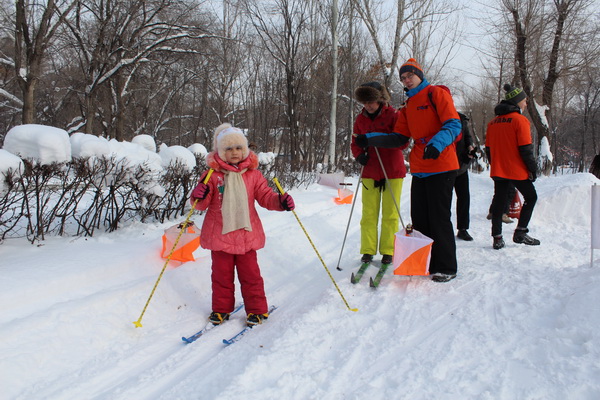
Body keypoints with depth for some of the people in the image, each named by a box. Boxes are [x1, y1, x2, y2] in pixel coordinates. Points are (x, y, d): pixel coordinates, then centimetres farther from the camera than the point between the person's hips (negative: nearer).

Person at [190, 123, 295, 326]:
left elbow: (265, 196, 5)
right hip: (219, 234, 0)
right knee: (221, 273, 11)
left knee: (250, 272, 7)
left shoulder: (253, 174, 3)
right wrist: (199, 196, -24)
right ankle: (221, 309, 27)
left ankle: (257, 309, 21)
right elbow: (203, 204, -2)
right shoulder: (213, 174, -1)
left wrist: (280, 201, -13)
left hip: (246, 234, 1)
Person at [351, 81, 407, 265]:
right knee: (368, 213, 3)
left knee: (390, 213, 3)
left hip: (392, 171, -3)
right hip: (370, 171, 3)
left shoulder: (393, 114, -5)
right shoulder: (361, 119, 8)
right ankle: (368, 250, 11)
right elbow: (355, 143, 13)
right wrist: (359, 154, -9)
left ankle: (388, 251, 12)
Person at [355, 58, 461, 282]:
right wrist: (370, 139, 3)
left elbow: (453, 125, -12)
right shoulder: (408, 107, 19)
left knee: (439, 218, -4)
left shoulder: (437, 94, -2)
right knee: (419, 218, 9)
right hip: (419, 169, 7)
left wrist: (437, 144, -29)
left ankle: (446, 268, 8)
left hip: (441, 167, -7)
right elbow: (399, 138, 14)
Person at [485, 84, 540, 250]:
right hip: (517, 170, -6)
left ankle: (497, 238, 7)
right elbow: (526, 148, -13)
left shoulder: (493, 122, 10)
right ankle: (520, 233, 7)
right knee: (531, 197, 11)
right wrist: (533, 168, -6)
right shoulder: (519, 119, -10)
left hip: (498, 171, 6)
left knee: (499, 201, 8)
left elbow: (488, 148, 13)